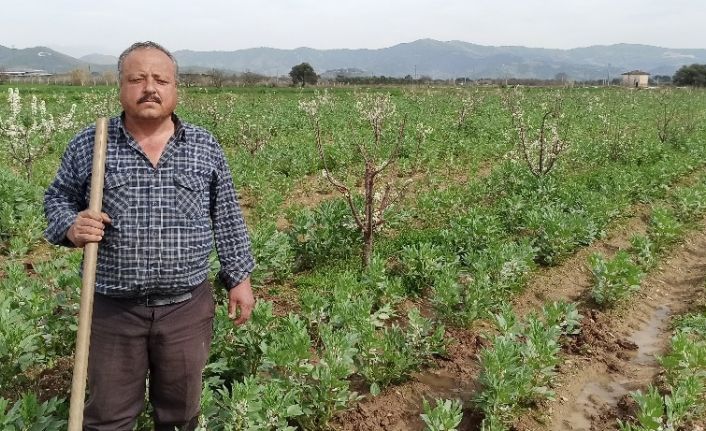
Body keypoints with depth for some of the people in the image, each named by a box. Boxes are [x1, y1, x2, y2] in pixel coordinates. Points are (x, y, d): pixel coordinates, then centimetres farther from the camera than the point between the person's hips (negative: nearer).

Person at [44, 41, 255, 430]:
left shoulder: (205, 147, 0)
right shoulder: (87, 145, -3)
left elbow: (227, 218, 6)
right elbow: (57, 199, 9)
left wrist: (239, 277, 6)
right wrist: (71, 226, -14)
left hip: (187, 306, 1)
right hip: (112, 309, 0)